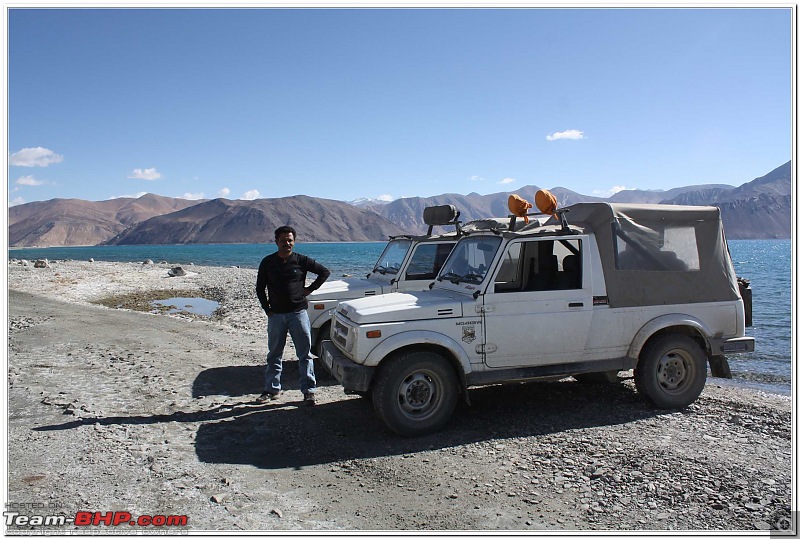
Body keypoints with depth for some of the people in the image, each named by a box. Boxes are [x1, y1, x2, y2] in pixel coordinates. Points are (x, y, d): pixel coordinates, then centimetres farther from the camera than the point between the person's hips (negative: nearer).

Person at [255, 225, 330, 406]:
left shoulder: (302, 260, -2)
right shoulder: (268, 262, 3)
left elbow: (325, 272, 6)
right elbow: (260, 288, 9)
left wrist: (310, 289, 0)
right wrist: (267, 309, 1)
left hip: (298, 313, -2)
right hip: (276, 315, 2)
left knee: (305, 354, 0)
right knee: (274, 355, 11)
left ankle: (309, 391, 6)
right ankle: (272, 390, 22)